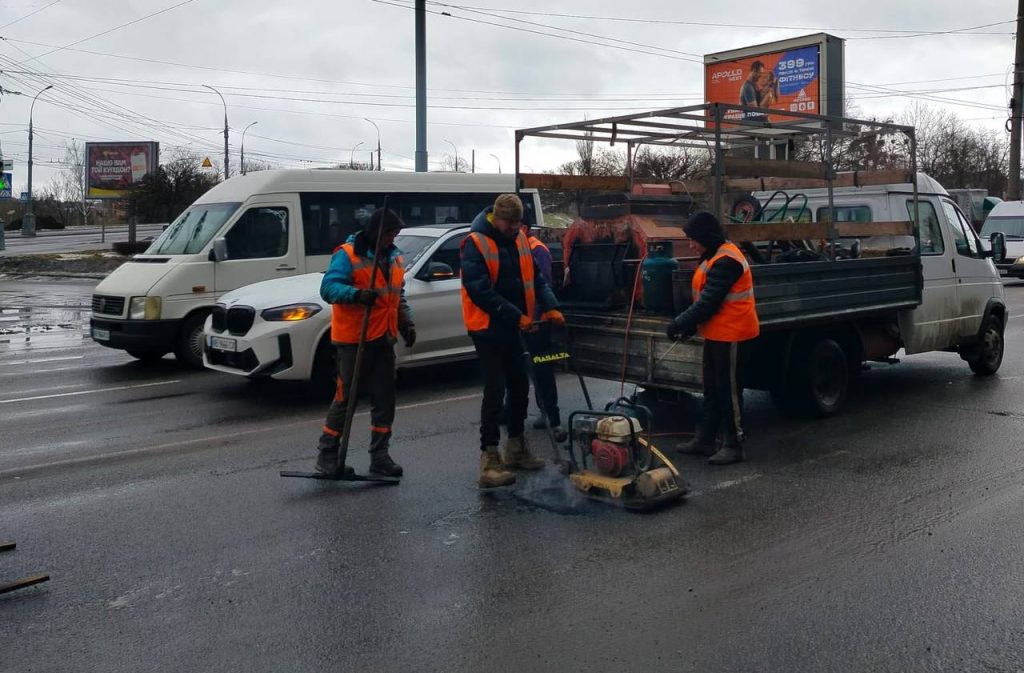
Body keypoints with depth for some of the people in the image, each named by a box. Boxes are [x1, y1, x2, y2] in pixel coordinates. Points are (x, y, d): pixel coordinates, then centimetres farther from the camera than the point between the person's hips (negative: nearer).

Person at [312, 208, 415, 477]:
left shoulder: (395, 258, 14)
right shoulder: (348, 254, -9)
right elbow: (328, 287, -19)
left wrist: (406, 323, 10)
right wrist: (357, 294, -36)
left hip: (383, 340, 7)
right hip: (352, 340, -7)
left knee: (384, 399, 8)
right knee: (346, 398, -2)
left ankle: (380, 456, 17)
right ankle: (327, 454, 10)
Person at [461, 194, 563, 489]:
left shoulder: (519, 239, 7)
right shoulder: (476, 243, -16)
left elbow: (535, 277, 9)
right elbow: (480, 291, -22)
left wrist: (550, 307, -7)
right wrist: (516, 316, -24)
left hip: (512, 328, 8)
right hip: (488, 329, -7)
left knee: (520, 387, 15)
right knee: (495, 391, -11)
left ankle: (516, 448, 30)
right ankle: (489, 460, -7)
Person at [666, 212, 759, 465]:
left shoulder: (725, 261, -20)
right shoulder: (715, 256, 13)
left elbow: (709, 301, -23)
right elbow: (704, 299, 15)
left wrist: (681, 324, -17)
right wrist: (688, 324, 5)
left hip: (731, 334, -10)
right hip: (717, 334, 10)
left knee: (729, 390, -2)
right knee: (712, 389, 15)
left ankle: (733, 445, 7)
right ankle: (704, 439, 24)